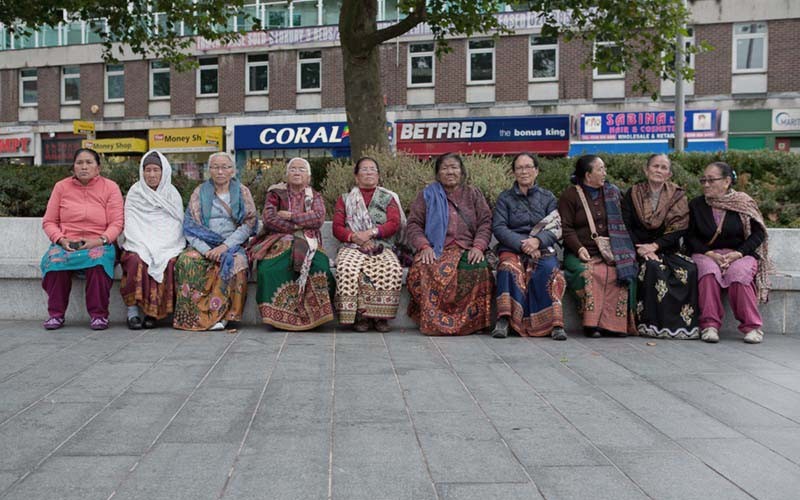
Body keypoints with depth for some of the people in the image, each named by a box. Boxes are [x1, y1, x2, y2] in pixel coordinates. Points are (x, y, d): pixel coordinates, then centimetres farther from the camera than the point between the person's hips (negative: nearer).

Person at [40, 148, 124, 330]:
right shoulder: (61, 187, 10)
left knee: (98, 260, -36)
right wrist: (61, 240, -9)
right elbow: (48, 222, 9)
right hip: (66, 244, 2)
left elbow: (117, 223, -2)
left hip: (98, 244, -2)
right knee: (54, 259, -31)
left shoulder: (110, 187, 4)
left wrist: (100, 241, -18)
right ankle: (56, 314, -17)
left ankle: (99, 314, -24)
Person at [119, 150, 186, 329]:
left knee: (169, 263, -31)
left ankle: (153, 312, -23)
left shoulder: (172, 193, 11)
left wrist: (160, 249, -9)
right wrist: (145, 246, -14)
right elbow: (130, 225, 2)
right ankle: (133, 311, -25)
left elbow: (177, 225, 6)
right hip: (139, 245, 0)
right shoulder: (135, 192, 9)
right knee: (136, 261, -32)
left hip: (168, 245, 0)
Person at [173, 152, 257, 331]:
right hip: (204, 244, 1)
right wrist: (206, 250, -13)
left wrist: (225, 246, -14)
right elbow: (190, 226, 5)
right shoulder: (200, 192, 12)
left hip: (233, 244, -1)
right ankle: (192, 315, -26)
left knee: (237, 263, -34)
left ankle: (219, 316, -29)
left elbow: (248, 224, -1)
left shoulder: (242, 192, 9)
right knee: (186, 260, -30)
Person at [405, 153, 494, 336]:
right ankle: (432, 320, -24)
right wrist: (424, 246, -8)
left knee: (479, 270, -34)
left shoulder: (473, 194, 21)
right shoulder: (427, 194, 19)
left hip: (467, 250, 0)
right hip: (435, 250, 0)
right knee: (422, 271, -35)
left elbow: (485, 223, 11)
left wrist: (478, 246, -9)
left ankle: (470, 321, -22)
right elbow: (413, 223, 10)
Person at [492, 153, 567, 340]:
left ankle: (555, 322, -36)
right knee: (509, 267, -36)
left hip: (542, 248, 1)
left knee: (548, 268, -34)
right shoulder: (505, 197, 14)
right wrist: (522, 244, -15)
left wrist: (538, 240, -16)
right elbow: (498, 228, 0)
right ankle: (504, 320, -40)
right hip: (512, 248, 0)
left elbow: (556, 229, 6)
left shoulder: (548, 197, 17)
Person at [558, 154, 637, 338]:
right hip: (581, 253, -3)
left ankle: (615, 323, -22)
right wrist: (579, 248, -17)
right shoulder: (570, 195, 7)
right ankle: (591, 323, -26)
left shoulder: (612, 192, 19)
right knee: (591, 273, -34)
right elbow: (566, 228, 0)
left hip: (609, 252, 3)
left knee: (619, 273, -28)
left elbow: (623, 223, 19)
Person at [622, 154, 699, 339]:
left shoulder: (678, 196, 9)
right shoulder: (633, 194, 8)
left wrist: (655, 246, -15)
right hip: (639, 250, -1)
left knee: (689, 269, -26)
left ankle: (687, 322, -18)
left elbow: (679, 229, -2)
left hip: (668, 250, 2)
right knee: (653, 267, -33)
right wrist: (640, 248, -17)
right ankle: (654, 324, -28)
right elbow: (625, 227, -1)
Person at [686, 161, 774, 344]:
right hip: (707, 254, 1)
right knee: (708, 271, -33)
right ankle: (710, 325, -30)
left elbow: (758, 233, 1)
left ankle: (752, 326, -20)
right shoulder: (696, 205, 7)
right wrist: (709, 254, -13)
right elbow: (690, 236, 3)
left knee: (739, 273, -34)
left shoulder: (744, 203, 2)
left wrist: (739, 253, -15)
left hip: (741, 254, -1)